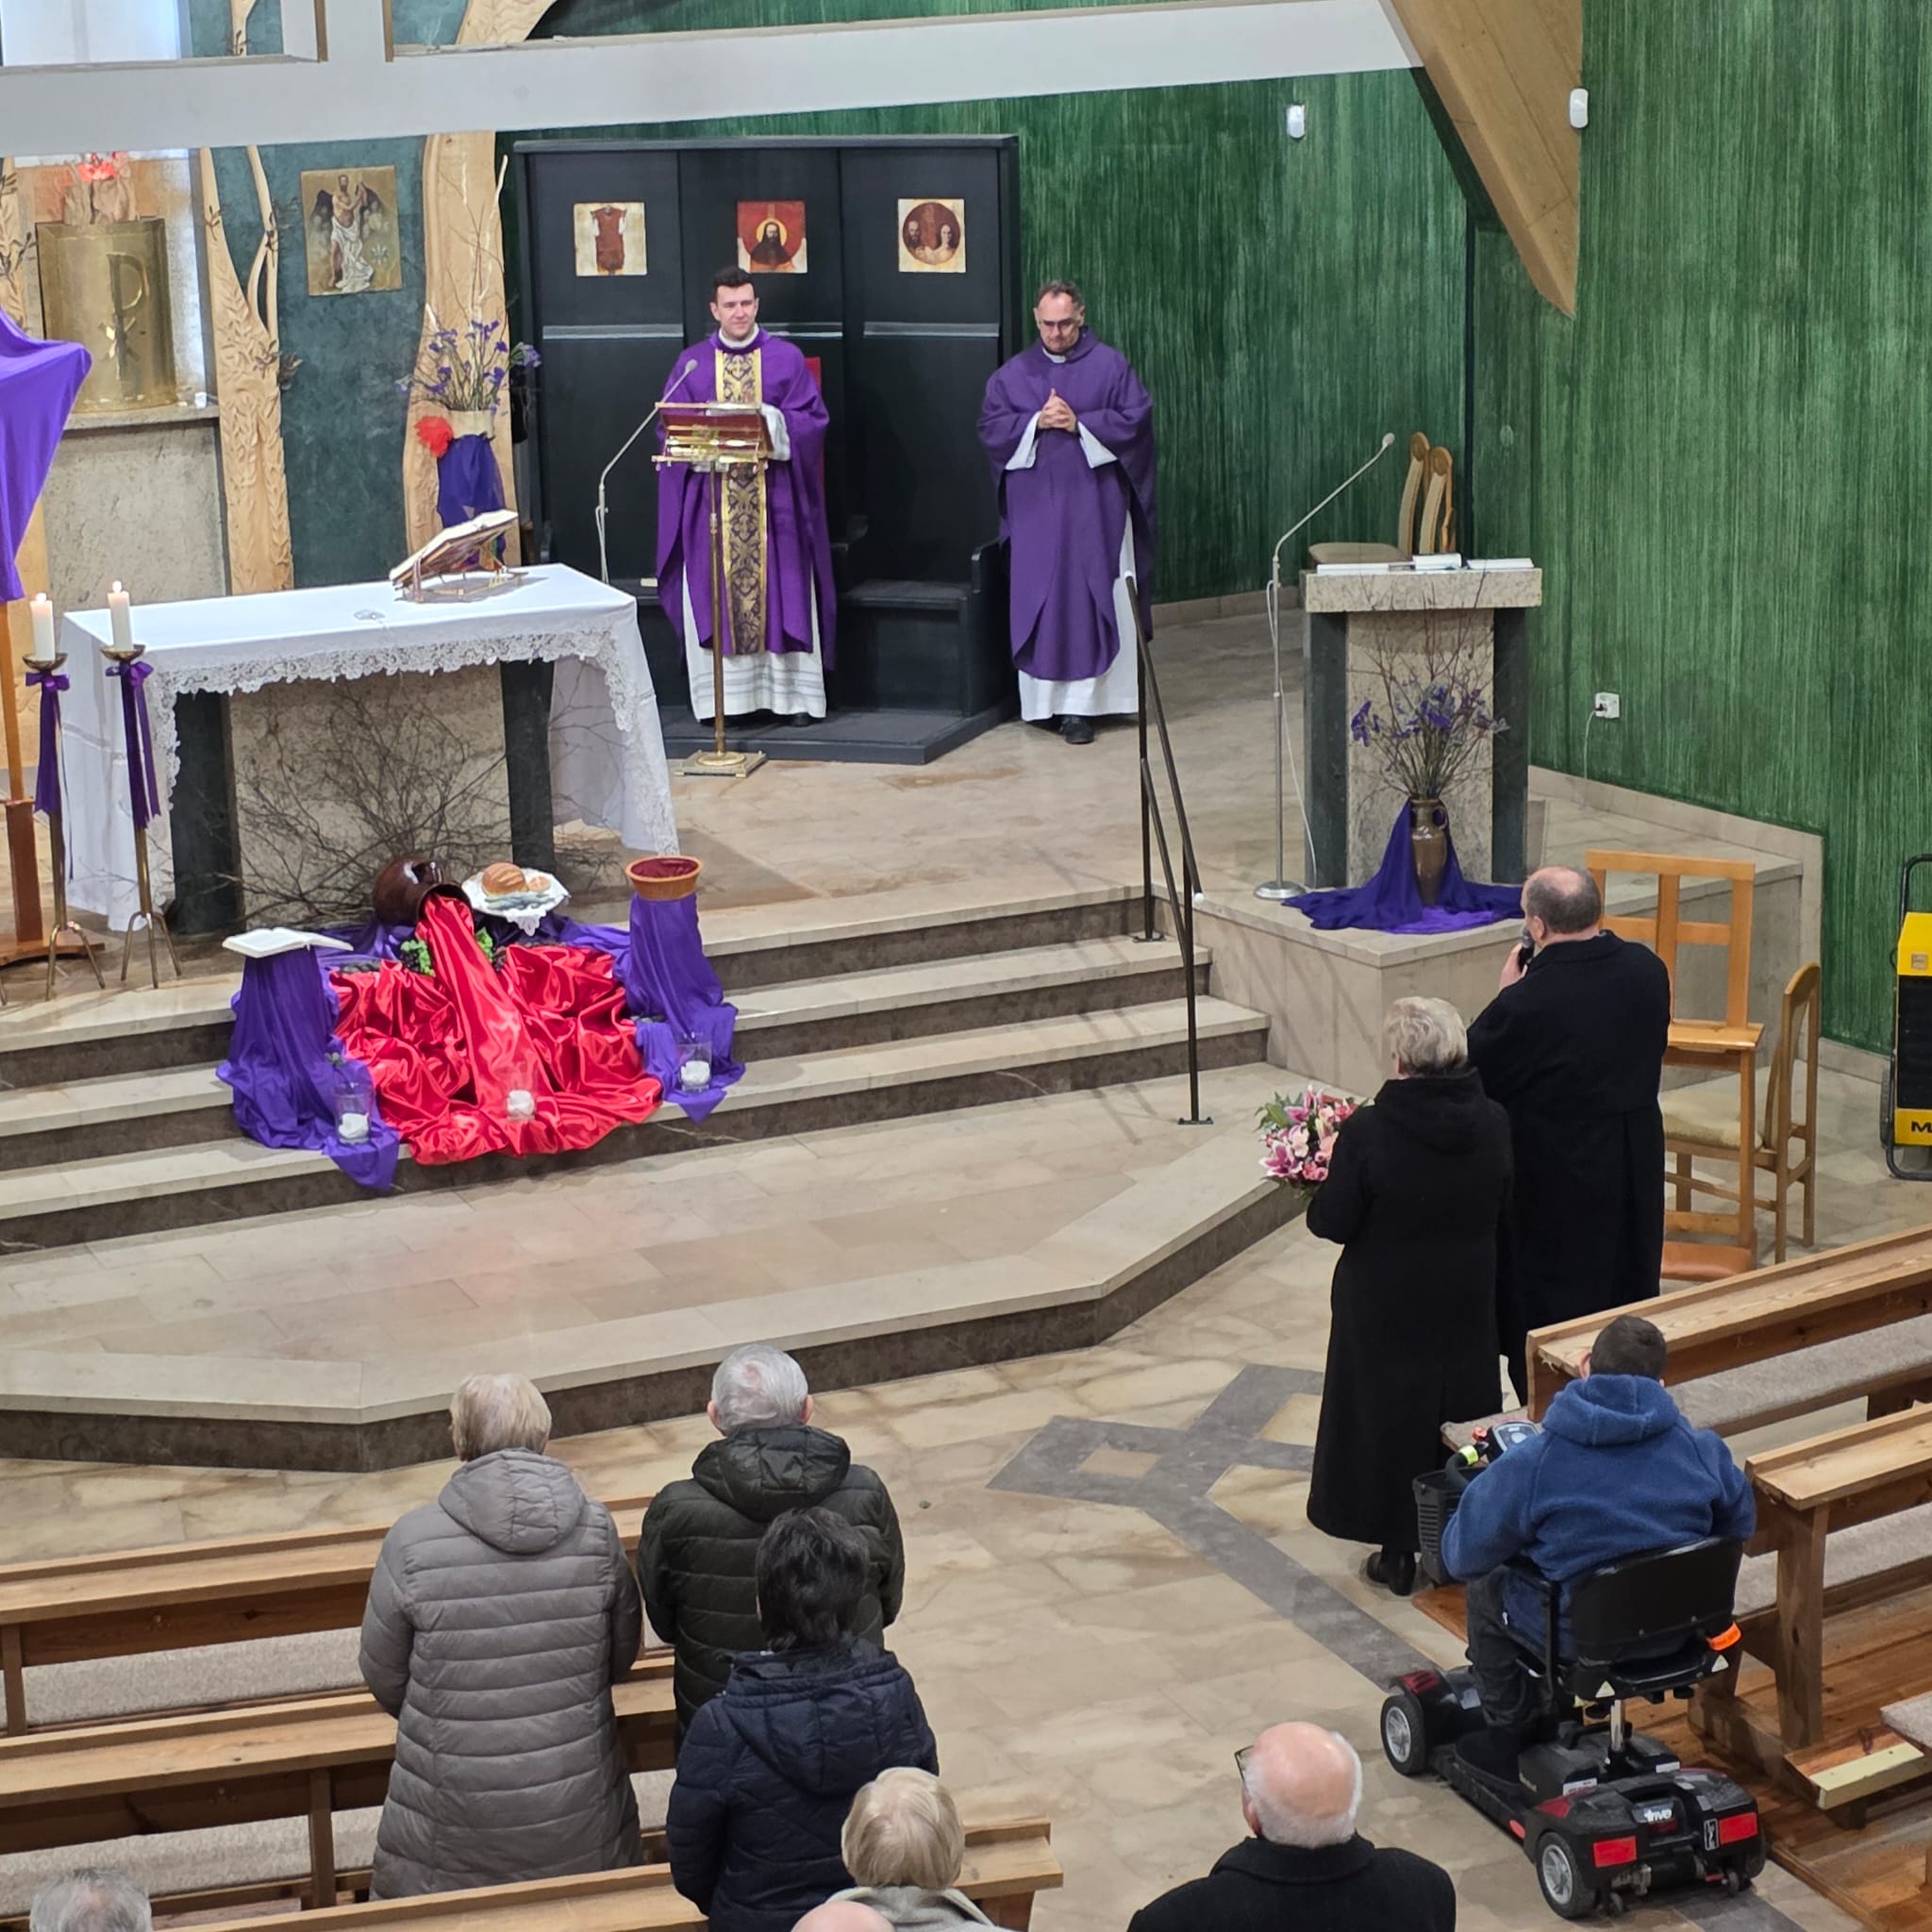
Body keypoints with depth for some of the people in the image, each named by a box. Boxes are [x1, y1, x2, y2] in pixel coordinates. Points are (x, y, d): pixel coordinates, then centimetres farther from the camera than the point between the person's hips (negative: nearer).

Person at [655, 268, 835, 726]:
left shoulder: (786, 359, 6)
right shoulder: (691, 365, 9)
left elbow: (812, 419, 0)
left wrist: (769, 422, -16)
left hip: (773, 496, -1)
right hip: (710, 496, 1)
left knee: (783, 589, -1)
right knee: (713, 594, -2)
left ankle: (794, 693, 4)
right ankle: (720, 697, 3)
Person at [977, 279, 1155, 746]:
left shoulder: (1110, 366, 2)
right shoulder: (1013, 373, 9)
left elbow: (1135, 418, -4)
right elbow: (990, 426, 3)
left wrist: (1079, 423, -14)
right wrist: (1035, 422, -13)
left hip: (1094, 503, -2)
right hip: (1034, 506, 2)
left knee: (1090, 598, -5)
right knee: (1038, 601, 1)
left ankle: (1081, 703, -5)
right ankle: (1046, 699, 7)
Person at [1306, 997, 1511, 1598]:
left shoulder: (1367, 1133, -24)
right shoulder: (1493, 1124, -10)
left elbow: (1331, 1222, -18)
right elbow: (1500, 1205, 4)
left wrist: (1331, 1169, -1)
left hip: (1386, 1311, -4)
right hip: (1467, 1305, 4)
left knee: (1389, 1414, 12)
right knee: (1462, 1408, 19)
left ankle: (1398, 1555, 21)